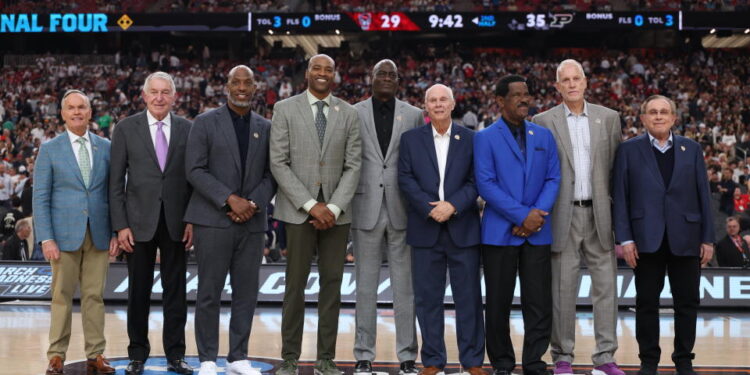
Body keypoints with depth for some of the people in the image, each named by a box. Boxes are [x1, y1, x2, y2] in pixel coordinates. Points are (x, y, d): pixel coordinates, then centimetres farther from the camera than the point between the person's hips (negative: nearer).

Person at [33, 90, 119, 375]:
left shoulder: (106, 148, 8)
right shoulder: (50, 150, 2)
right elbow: (40, 198, 0)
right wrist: (46, 239, -9)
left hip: (99, 234, 2)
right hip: (64, 234, -2)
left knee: (94, 296, 5)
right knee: (62, 296, 2)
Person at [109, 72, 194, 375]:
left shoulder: (187, 130, 5)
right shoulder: (126, 129, 1)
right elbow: (116, 181, -1)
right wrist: (121, 225, -7)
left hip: (175, 222, 1)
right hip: (139, 222, -1)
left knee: (175, 290, 6)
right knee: (138, 291, 6)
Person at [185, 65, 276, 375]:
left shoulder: (265, 128, 12)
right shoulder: (205, 122, 1)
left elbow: (271, 174, 9)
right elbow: (195, 169, -7)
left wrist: (254, 203, -9)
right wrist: (230, 199, -15)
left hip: (252, 222, 4)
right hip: (213, 221, -3)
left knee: (247, 294, 5)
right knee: (209, 293, 0)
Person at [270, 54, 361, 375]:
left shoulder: (349, 114, 8)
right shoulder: (285, 109, 1)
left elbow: (353, 166, 4)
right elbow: (279, 163, -4)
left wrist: (334, 207, -9)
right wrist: (311, 205, -11)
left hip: (336, 212, 2)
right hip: (298, 211, -2)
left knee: (332, 285, 4)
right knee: (295, 286, 0)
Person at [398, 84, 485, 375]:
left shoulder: (470, 139, 6)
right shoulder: (410, 139, 7)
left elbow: (476, 181, 1)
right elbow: (405, 179, 0)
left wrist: (453, 205, -14)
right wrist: (430, 208, -13)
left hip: (463, 228, 0)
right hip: (425, 229, 1)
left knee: (469, 296, 3)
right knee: (428, 297, 4)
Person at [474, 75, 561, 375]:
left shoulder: (544, 136, 13)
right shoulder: (485, 138, 0)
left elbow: (553, 178, 7)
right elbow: (486, 184, -9)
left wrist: (539, 212, -10)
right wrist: (522, 215, -14)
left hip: (537, 232, 3)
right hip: (500, 232, -3)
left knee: (539, 302, 1)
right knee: (499, 302, 4)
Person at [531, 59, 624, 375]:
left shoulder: (608, 118, 8)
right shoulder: (543, 122, 2)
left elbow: (617, 166, 8)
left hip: (599, 213, 2)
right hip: (563, 215, -2)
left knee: (606, 284, 1)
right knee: (562, 287, 2)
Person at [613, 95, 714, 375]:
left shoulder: (692, 149, 10)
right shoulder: (629, 150, 4)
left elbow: (703, 195, 7)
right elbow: (620, 196, 0)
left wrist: (707, 238, 2)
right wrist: (624, 238, -8)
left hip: (685, 239, 2)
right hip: (646, 239, -2)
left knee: (687, 302, 5)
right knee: (647, 302, 4)